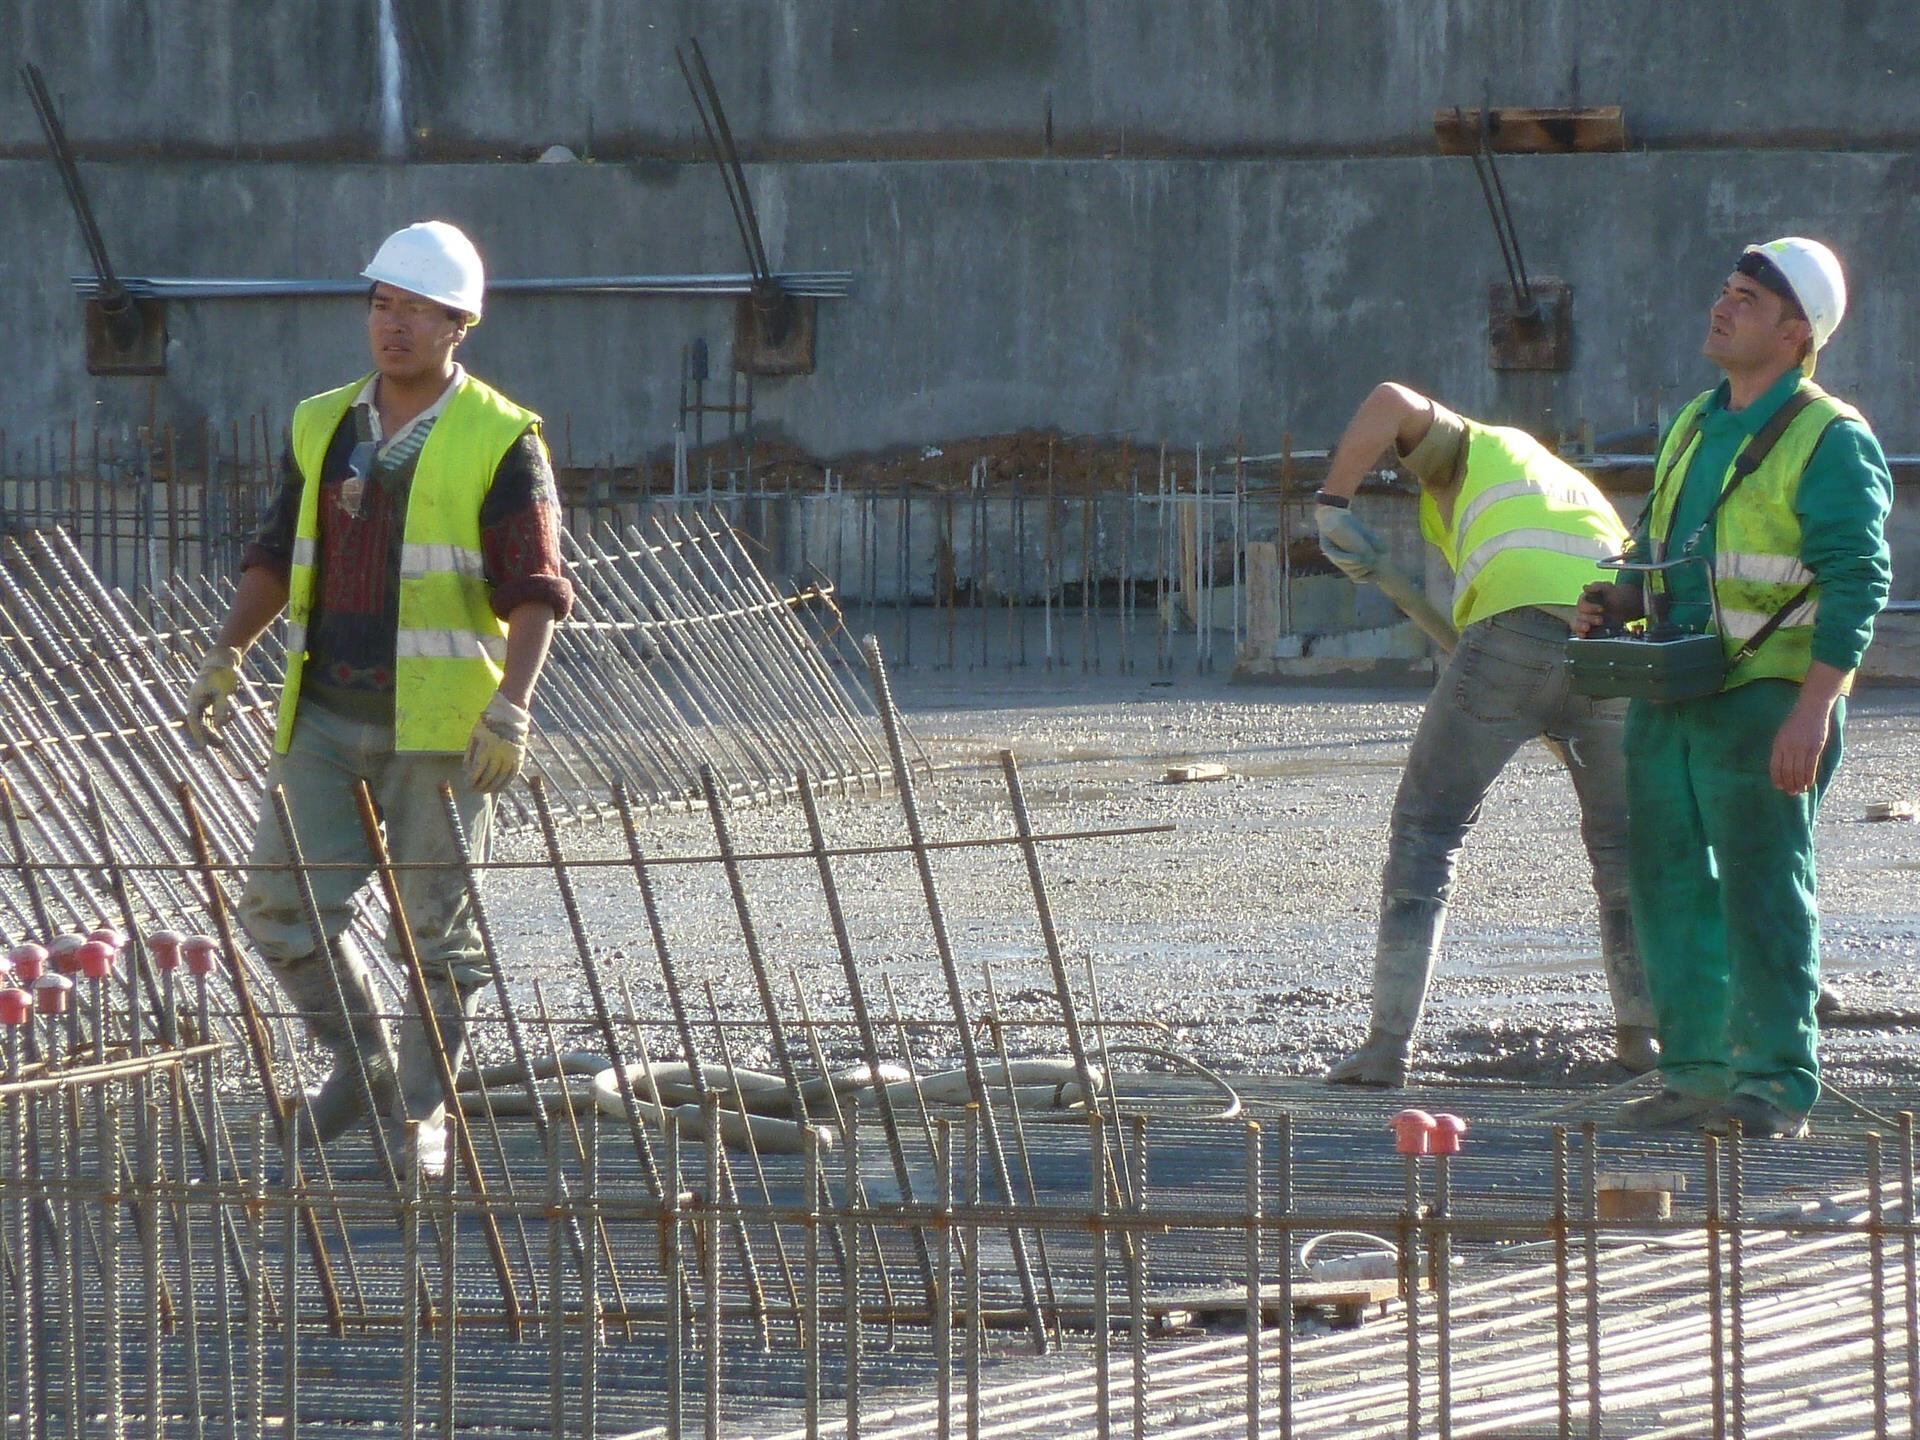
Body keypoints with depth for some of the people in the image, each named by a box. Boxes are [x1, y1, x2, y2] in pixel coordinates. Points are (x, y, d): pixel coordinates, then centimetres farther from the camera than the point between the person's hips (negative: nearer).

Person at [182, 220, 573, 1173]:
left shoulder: (500, 443, -5)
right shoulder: (323, 427, 12)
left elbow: (533, 592, -9)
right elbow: (277, 557, 19)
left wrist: (511, 707, -21)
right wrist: (226, 654, 6)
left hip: (439, 723, -5)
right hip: (326, 716, 5)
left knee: (436, 925, 0)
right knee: (281, 905, 1)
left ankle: (422, 1110, 11)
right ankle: (360, 1058, 21)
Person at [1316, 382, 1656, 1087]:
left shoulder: (1467, 447, 24)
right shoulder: (1577, 484, 38)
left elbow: (1391, 402, 4)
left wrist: (1332, 504, 8)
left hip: (1516, 628, -5)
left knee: (1426, 831, 5)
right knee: (1621, 839, 26)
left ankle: (1389, 1044, -3)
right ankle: (1640, 1034, 29)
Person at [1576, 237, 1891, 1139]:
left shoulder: (1830, 442, -9)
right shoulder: (1695, 425, 16)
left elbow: (1856, 584, -16)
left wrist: (1812, 712, -24)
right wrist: (1614, 606, 5)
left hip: (1766, 701, -8)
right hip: (1671, 697, 8)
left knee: (1762, 893, -6)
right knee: (1671, 885, 9)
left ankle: (1778, 1087, -1)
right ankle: (1697, 1074, 16)